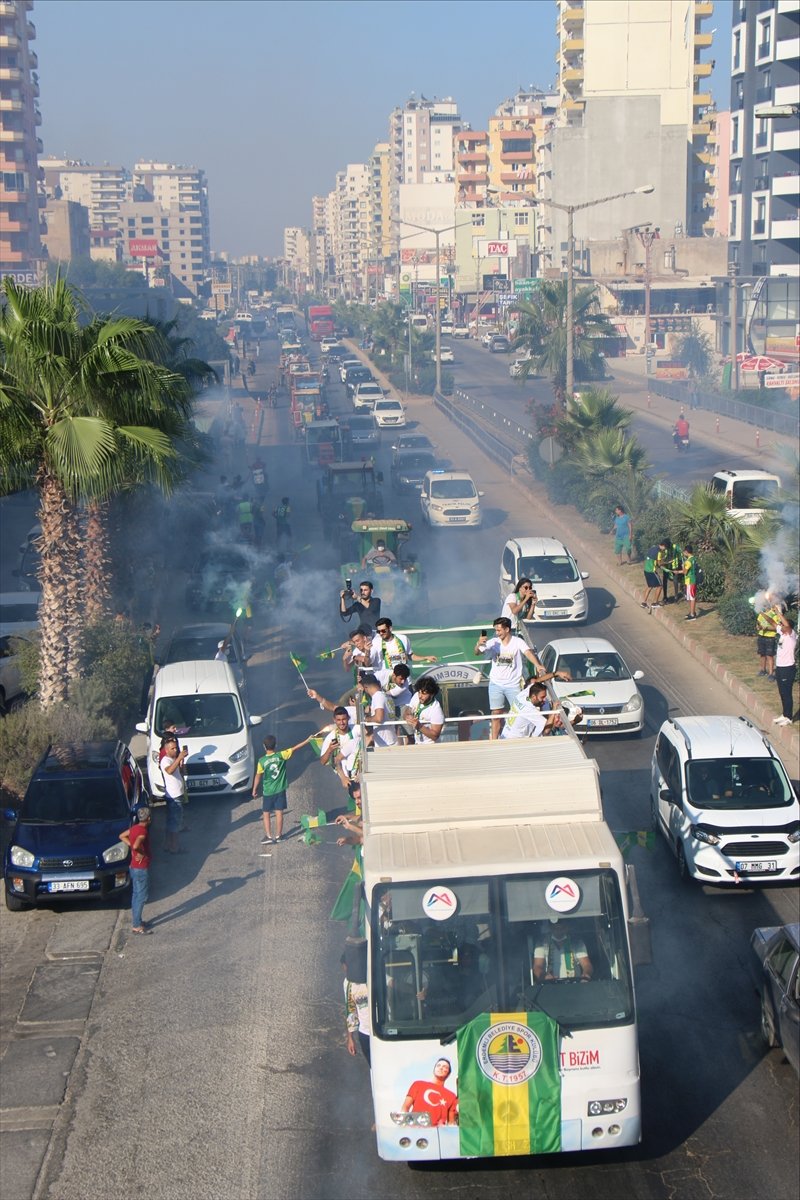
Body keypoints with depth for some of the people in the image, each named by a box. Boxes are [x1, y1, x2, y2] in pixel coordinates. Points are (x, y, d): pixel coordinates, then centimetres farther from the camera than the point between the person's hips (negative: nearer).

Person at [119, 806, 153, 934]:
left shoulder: (134, 828, 4)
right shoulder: (143, 831, -24)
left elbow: (122, 836, 18)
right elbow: (136, 845, -39)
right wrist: (140, 853, -20)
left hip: (134, 867, 9)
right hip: (141, 868, -9)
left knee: (136, 894, 18)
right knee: (142, 896, -3)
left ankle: (136, 921, 28)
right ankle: (136, 926, 0)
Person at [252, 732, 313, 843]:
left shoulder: (261, 761, -11)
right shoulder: (281, 755, -10)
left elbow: (258, 776, -4)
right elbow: (295, 748, -8)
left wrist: (254, 789, 9)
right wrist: (308, 740, -2)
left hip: (267, 792, -1)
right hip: (280, 790, 1)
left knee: (266, 814, 9)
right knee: (279, 813, 8)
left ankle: (268, 836, 3)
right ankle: (278, 836, 12)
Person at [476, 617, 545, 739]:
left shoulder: (518, 642, -8)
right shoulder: (493, 642, -2)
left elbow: (528, 653, -22)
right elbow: (477, 652, -7)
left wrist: (537, 665, -41)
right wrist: (478, 644, -31)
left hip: (513, 684, -1)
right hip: (496, 684, 2)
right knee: (496, 714, 5)